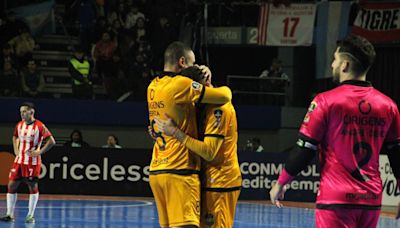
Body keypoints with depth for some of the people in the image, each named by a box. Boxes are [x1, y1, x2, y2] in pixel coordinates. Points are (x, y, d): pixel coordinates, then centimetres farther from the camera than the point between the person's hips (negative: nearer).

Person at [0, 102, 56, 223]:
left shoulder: (39, 126, -12)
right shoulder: (19, 125, 7)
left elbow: (51, 141, -13)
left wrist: (39, 152, -15)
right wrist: (16, 149, 12)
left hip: (32, 162, -6)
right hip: (19, 160, 6)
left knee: (33, 186, 1)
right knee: (11, 185, 1)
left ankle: (31, 216, 8)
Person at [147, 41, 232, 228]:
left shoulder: (154, 86, 12)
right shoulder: (180, 84, -12)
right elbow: (224, 96, -14)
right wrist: (225, 89, 9)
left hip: (156, 170, 9)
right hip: (180, 170, -9)